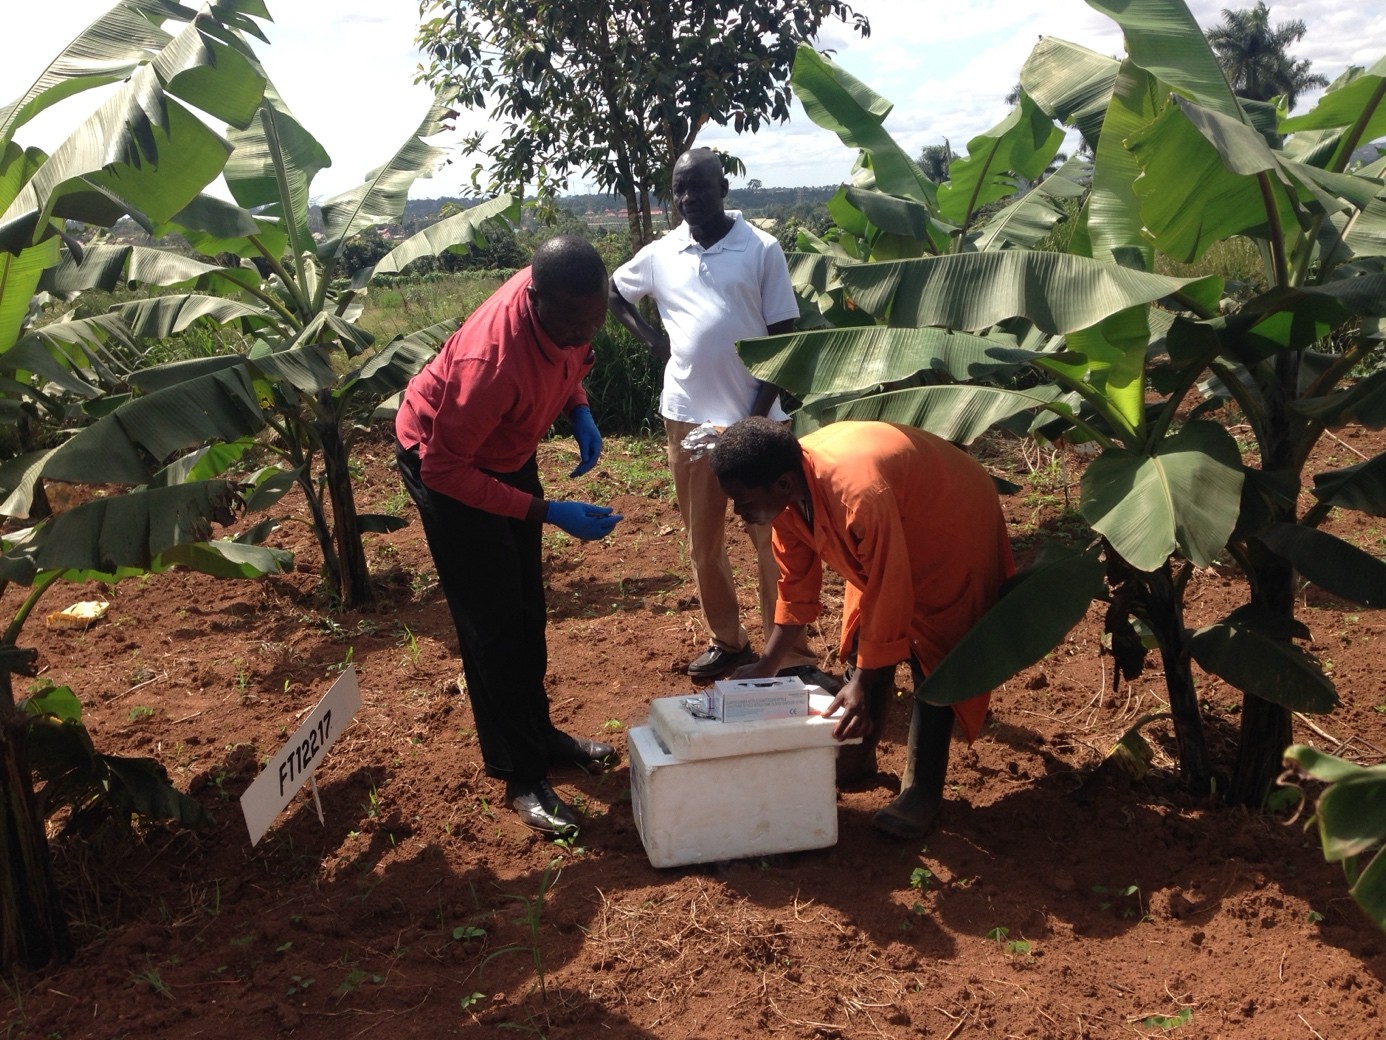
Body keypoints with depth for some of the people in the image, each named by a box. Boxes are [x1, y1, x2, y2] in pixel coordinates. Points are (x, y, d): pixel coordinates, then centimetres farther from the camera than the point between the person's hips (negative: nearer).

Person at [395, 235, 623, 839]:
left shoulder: (565, 305, -20)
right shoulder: (492, 359, -41)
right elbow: (445, 470, -33)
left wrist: (579, 412, -14)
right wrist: (549, 513, -35)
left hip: (507, 450, 8)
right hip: (444, 464, -7)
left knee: (527, 607, 16)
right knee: (492, 622, -5)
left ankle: (538, 732, 32)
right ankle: (520, 776, 6)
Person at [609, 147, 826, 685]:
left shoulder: (761, 249, -4)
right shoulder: (661, 254, 4)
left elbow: (782, 340, -5)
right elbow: (614, 292, 23)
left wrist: (758, 417, -11)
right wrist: (651, 337, 5)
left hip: (754, 417, -3)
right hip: (688, 416, 4)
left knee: (772, 539, -1)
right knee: (703, 541, 12)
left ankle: (793, 656, 7)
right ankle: (726, 641, 28)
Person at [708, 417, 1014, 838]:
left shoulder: (858, 494, -43)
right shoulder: (786, 493, -18)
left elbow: (889, 596, -34)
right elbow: (796, 587, -5)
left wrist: (861, 685, -29)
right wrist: (765, 666, -6)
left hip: (954, 522, -7)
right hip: (887, 534, 8)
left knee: (933, 660, -9)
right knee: (862, 642, 9)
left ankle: (923, 789, 0)